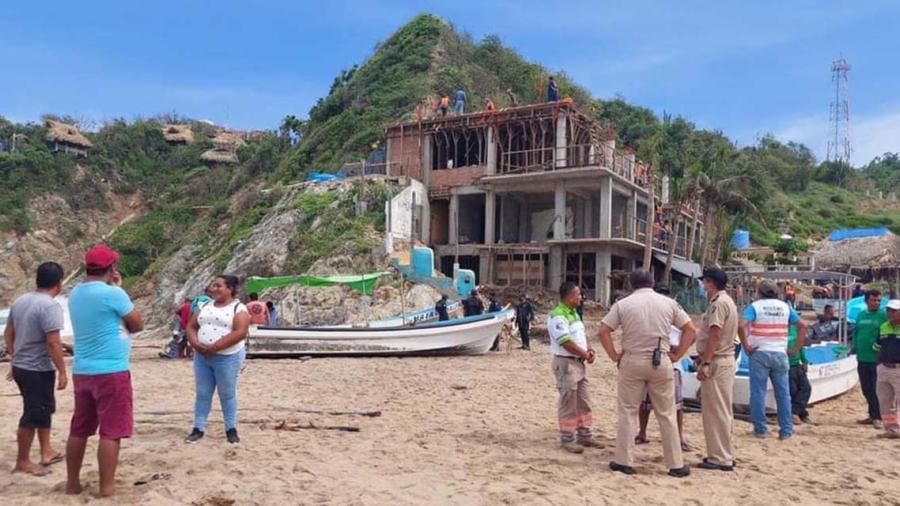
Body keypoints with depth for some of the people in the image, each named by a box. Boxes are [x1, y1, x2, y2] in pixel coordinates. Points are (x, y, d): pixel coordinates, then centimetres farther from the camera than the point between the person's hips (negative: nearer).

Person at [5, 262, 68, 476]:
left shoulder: (20, 301, 8)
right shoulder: (49, 306, -20)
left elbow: (8, 333, 15)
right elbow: (53, 342, -24)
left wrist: (15, 360, 24)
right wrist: (62, 372, -18)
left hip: (21, 367, 10)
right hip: (38, 370, -10)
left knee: (44, 409, 21)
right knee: (33, 416, 2)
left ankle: (46, 452, 29)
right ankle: (22, 462, 13)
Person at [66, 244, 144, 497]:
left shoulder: (75, 294, 8)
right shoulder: (113, 293, -15)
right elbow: (138, 325, -4)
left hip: (82, 371, 8)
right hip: (111, 371, -8)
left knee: (79, 429, 15)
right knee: (111, 432, -1)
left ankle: (73, 483, 24)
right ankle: (107, 487, 4)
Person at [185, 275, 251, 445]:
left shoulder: (238, 308, -6)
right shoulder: (206, 306, 13)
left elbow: (240, 332, -19)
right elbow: (191, 326, 12)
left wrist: (215, 347, -21)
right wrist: (195, 343, -9)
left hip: (227, 358, -5)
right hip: (202, 357, 6)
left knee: (227, 394, 3)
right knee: (202, 393, 9)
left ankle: (231, 429, 14)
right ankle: (198, 428, 17)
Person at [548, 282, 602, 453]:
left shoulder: (574, 314, 13)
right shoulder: (558, 316, -19)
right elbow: (566, 343, -23)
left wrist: (590, 350, 3)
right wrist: (586, 355, -12)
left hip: (579, 362, 10)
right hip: (565, 363, -10)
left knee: (584, 402, 15)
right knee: (568, 404, -2)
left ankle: (585, 435, 25)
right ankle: (567, 439, 8)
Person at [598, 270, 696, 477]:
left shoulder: (623, 304, 0)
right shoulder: (668, 303, 4)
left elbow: (603, 331, -3)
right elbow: (690, 330, 5)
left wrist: (614, 355, 3)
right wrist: (677, 355, 8)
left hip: (631, 362, -1)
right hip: (661, 362, 1)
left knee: (628, 412, 8)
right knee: (666, 414, 9)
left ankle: (624, 461, 11)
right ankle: (676, 465, 15)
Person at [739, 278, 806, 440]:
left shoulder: (755, 306, -3)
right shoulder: (785, 307, 9)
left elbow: (741, 326, -18)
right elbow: (802, 326, 8)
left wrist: (746, 346, -10)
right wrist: (795, 349, 8)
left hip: (760, 354, -3)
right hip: (780, 354, 3)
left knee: (758, 392, 4)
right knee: (783, 393, 10)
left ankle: (761, 429, 7)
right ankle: (786, 430, 13)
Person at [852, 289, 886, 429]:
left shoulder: (883, 315, -7)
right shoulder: (861, 315, 10)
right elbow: (856, 332, 19)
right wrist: (854, 347, 10)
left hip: (877, 359, -6)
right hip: (862, 358, 6)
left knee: (877, 389, -1)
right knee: (866, 389, 12)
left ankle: (878, 417, 7)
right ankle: (873, 415, 24)